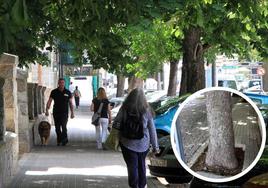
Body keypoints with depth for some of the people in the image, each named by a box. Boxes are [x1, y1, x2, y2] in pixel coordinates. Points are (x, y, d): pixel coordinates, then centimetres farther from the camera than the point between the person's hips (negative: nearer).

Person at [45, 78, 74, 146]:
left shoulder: (68, 92, 3)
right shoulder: (54, 92, 3)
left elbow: (70, 103, 8)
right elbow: (49, 101, -1)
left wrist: (72, 113, 4)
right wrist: (47, 110, -13)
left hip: (64, 113, -1)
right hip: (56, 112, 1)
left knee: (63, 126, -14)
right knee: (57, 128, 7)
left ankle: (64, 139, 2)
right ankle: (59, 140, 23)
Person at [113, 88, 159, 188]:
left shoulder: (124, 109, -11)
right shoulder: (146, 111, -6)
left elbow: (116, 124, -7)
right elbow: (152, 130, -2)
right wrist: (155, 146, 5)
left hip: (128, 144, -2)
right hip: (143, 145, 2)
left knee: (132, 166, 5)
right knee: (141, 165, 21)